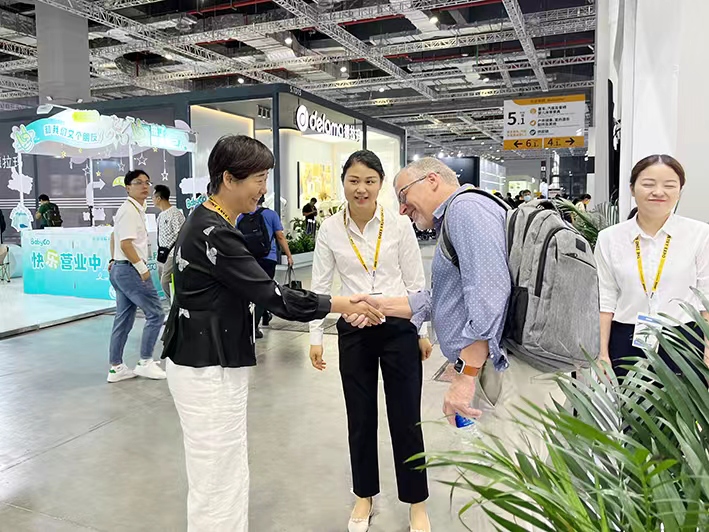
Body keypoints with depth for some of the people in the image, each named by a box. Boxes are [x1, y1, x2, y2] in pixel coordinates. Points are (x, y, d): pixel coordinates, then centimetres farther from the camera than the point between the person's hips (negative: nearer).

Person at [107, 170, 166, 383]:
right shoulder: (130, 210, -14)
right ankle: (145, 362, 4)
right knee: (155, 313, -4)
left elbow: (114, 236, 28)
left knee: (124, 319, 12)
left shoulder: (134, 209, 17)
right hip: (130, 270, -10)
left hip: (121, 269, 10)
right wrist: (143, 269, -18)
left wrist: (113, 260, 25)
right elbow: (126, 244, -23)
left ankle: (116, 367, 18)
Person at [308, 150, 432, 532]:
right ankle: (364, 496, 35)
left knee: (406, 419, 7)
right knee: (360, 418, 13)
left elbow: (415, 281, 0)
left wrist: (424, 331, 0)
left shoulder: (400, 224, -5)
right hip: (354, 332, 1)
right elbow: (320, 285, 2)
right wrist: (315, 337, -1)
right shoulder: (330, 229, -2)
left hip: (399, 328, -1)